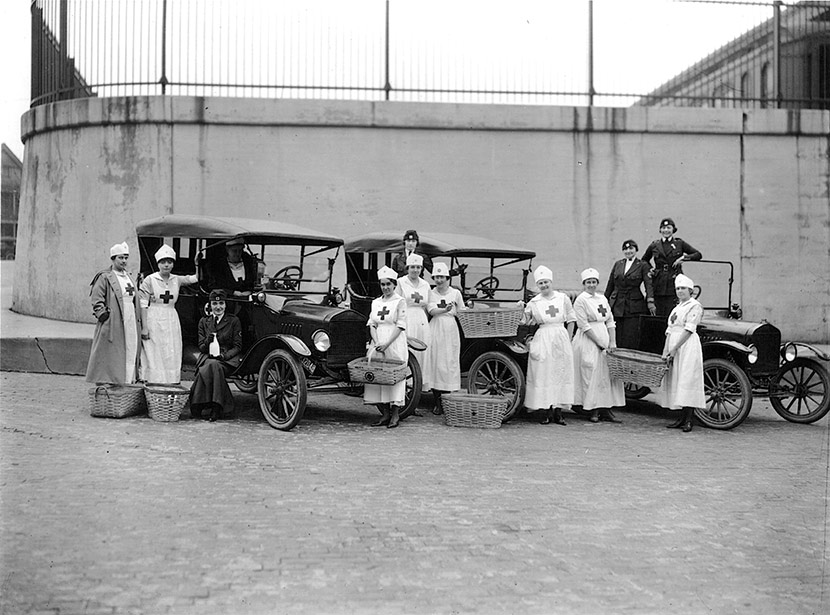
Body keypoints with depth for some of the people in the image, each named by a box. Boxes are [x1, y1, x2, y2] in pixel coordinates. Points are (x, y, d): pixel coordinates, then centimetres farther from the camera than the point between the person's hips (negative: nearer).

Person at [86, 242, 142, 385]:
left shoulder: (129, 278, 18)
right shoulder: (105, 277, -4)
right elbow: (96, 299, -9)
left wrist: (138, 320, 16)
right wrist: (103, 315, -16)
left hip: (130, 323, 7)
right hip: (112, 324, -7)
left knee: (129, 355, 7)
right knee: (109, 355, -4)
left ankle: (126, 382, 13)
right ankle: (104, 383, 1)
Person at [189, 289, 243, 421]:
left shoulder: (234, 321, 7)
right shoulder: (204, 321, 15)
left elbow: (237, 346, 3)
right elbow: (201, 347, 12)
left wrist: (225, 355, -15)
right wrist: (207, 342, -12)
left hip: (228, 359, -2)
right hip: (207, 357, 2)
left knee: (214, 366, -35)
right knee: (212, 367, -34)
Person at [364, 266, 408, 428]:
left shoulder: (400, 301, -1)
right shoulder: (375, 302, 15)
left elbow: (400, 326, -8)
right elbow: (372, 324, 10)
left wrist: (387, 344, -16)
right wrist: (376, 342, -7)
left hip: (395, 345, -5)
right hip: (378, 344, 5)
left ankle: (395, 415, 0)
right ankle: (384, 413, 7)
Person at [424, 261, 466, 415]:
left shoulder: (456, 293, 9)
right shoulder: (431, 293, 7)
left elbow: (462, 311, 17)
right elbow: (431, 311, -10)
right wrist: (446, 309, -24)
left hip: (451, 330, 0)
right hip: (435, 330, 0)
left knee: (450, 364, -2)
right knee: (435, 364, -2)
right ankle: (437, 403, 4)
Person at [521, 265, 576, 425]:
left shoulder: (563, 298, 6)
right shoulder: (533, 303, 3)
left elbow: (571, 320, 10)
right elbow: (524, 324, 7)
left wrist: (568, 340, 4)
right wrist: (521, 313, -12)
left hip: (561, 339, 2)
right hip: (542, 340, -1)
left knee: (561, 374, 2)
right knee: (543, 375, -3)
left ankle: (558, 411, 8)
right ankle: (545, 411, 3)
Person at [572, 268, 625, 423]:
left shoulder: (602, 298, 14)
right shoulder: (581, 300, -5)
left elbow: (610, 322, 13)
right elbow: (584, 325, -11)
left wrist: (612, 343, 1)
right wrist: (600, 343, -14)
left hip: (604, 338, 6)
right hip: (588, 342, -6)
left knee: (607, 374, 3)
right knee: (591, 375, -5)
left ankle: (606, 410, 6)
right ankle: (594, 411, 1)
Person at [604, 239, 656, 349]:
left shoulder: (642, 266, 2)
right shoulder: (617, 264, 13)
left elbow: (648, 284, -8)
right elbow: (610, 285, 17)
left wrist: (650, 301, -22)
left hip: (634, 306, -3)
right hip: (616, 306, 3)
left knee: (631, 338, -6)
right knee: (616, 339, 0)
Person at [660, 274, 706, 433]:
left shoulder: (694, 306, -5)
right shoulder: (677, 307, 21)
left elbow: (688, 330, -13)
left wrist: (674, 349, -18)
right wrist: (665, 351, 8)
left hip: (687, 347, -8)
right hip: (674, 349, 8)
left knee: (687, 381, -11)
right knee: (675, 382, 6)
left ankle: (688, 420, -11)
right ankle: (682, 418, 9)